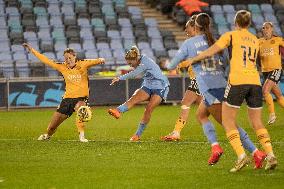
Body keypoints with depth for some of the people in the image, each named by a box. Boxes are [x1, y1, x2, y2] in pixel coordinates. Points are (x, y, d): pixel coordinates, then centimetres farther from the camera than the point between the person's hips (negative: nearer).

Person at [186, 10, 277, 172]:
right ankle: (270, 155, -4)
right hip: (255, 82, 5)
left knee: (228, 121, 4)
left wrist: (192, 60, 17)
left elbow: (209, 52, 3)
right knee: (257, 122, 13)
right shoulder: (255, 40, 20)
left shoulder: (231, 35, 5)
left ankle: (241, 156, -13)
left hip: (237, 81, -5)